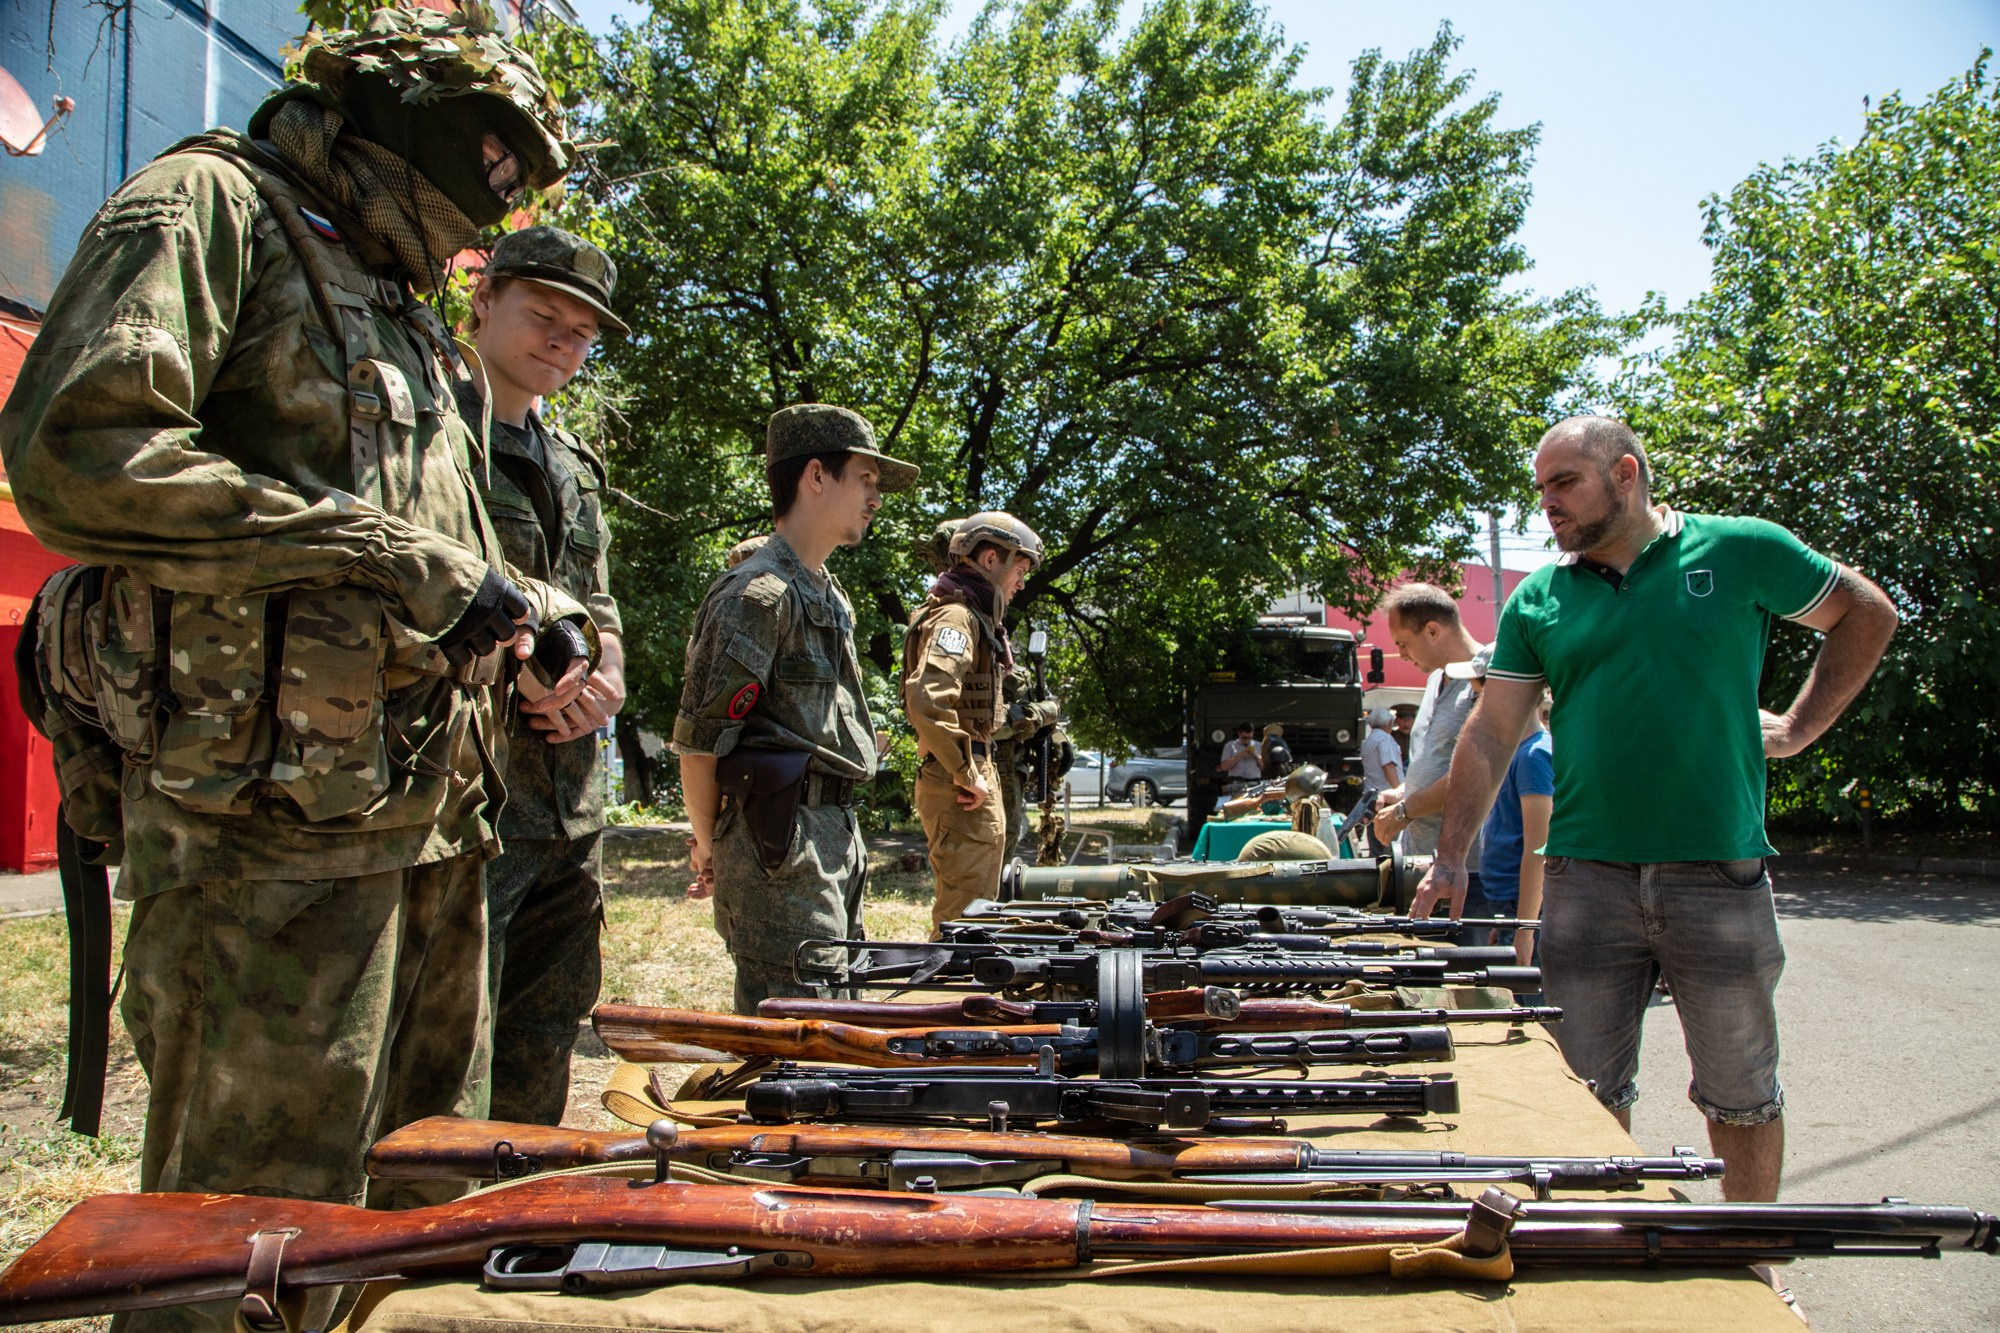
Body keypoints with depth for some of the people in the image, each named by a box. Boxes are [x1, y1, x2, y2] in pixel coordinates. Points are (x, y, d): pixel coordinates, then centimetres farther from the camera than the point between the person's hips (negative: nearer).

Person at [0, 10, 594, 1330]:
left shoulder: (401, 310, 25)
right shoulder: (212, 205, -1)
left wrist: (533, 611, 10)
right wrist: (398, 562, -18)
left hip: (433, 810, 9)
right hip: (280, 811, -9)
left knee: (428, 1195, 16)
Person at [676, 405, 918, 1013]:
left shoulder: (830, 594, 18)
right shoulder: (758, 593, -13)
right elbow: (698, 741, -14)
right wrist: (712, 847, -1)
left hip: (835, 833, 10)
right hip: (782, 844, -9)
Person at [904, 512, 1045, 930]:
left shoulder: (976, 617, 17)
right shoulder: (956, 616, -15)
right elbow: (926, 701, -30)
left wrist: (979, 772, 14)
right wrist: (966, 774, -22)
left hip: (976, 778, 10)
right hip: (961, 791, -10)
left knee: (975, 906, 19)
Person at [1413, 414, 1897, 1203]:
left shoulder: (1740, 552, 1)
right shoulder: (1538, 600, 7)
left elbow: (1867, 614, 15)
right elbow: (1490, 735, 5)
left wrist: (1799, 727, 6)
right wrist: (1451, 858, -2)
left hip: (1719, 873, -1)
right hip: (1584, 878, 2)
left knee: (1741, 1095, 11)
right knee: (1589, 1093, 8)